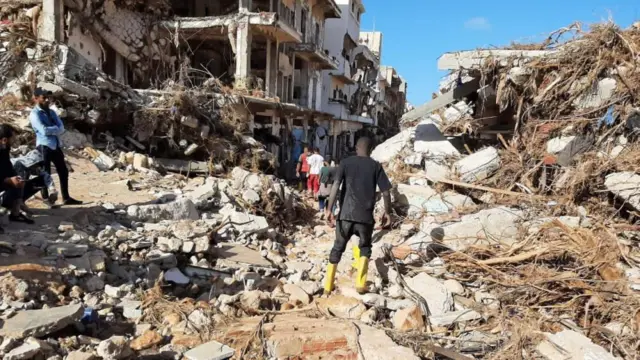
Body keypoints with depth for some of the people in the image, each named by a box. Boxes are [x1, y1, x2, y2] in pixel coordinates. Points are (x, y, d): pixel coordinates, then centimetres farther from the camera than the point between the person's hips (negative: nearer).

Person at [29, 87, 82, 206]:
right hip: (44, 147, -7)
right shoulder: (34, 114, -8)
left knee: (63, 171, 10)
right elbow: (44, 131, -20)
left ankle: (66, 198, 18)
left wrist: (51, 130, -14)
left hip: (56, 146, 7)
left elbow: (61, 129, 3)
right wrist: (55, 128, -4)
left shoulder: (51, 112, 14)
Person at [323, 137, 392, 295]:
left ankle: (328, 286, 17)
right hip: (366, 216, 0)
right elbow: (385, 192, 0)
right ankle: (361, 283, 10)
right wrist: (387, 213, 13)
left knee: (338, 248, 15)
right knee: (365, 247, 20)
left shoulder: (345, 162, 5)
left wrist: (329, 209, -8)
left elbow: (335, 185, -7)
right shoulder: (376, 166, 5)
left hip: (346, 214, 1)